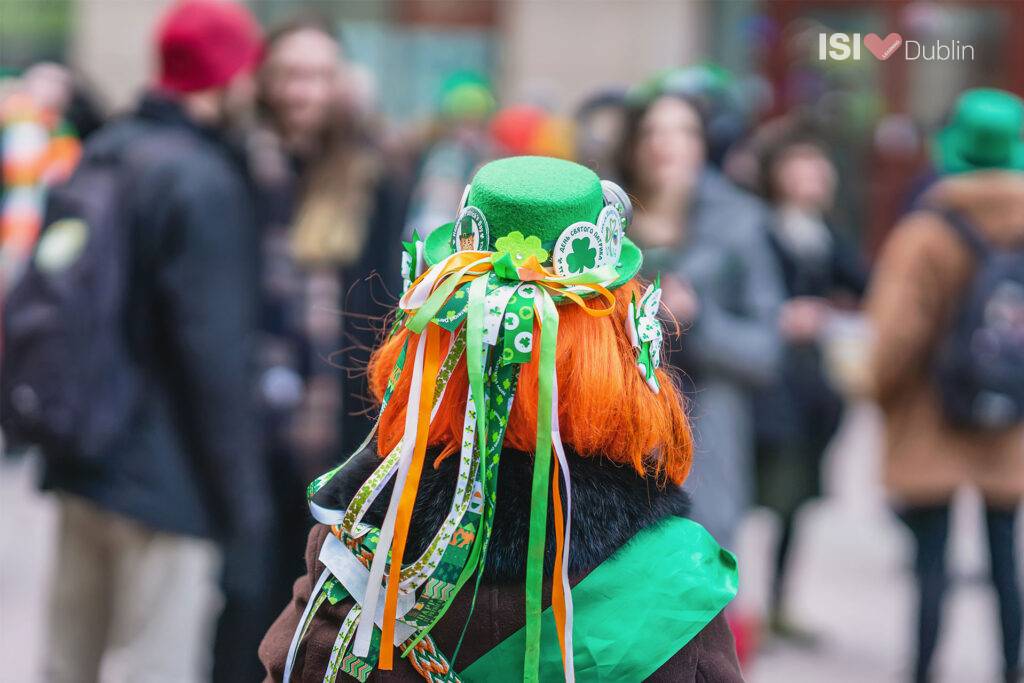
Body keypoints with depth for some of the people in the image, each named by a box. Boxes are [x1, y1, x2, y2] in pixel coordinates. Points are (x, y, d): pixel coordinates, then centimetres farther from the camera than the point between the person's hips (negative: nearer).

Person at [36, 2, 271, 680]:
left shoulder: (99, 155, 11)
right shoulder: (206, 183, -16)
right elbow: (215, 351, -19)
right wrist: (241, 498, -13)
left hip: (81, 469, 9)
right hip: (166, 483, -9)